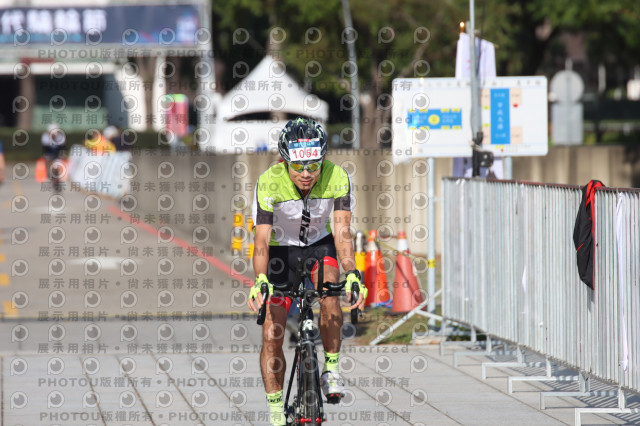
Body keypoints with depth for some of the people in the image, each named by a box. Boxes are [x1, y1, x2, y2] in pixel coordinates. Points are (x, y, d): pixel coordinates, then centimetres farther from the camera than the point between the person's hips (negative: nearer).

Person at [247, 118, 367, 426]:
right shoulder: (269, 182, -29)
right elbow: (261, 239, -33)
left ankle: (331, 370, -12)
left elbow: (342, 232, -30)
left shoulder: (337, 178, -25)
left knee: (330, 294, -31)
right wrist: (260, 281, -50)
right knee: (271, 335, -8)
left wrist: (351, 275, -46)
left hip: (319, 246, 1)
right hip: (281, 249, -1)